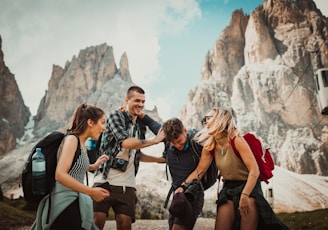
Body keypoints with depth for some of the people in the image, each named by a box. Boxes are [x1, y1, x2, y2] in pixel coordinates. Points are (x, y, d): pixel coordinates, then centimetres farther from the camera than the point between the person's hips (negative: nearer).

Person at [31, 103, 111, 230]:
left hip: (73, 202, 9)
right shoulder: (72, 139, -14)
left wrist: (94, 166, 16)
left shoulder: (81, 143, 12)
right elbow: (60, 175, -24)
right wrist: (91, 192, -23)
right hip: (65, 203, -9)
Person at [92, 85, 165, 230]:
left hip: (127, 185, 5)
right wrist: (154, 141, -10)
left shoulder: (141, 125, 16)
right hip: (105, 180, -5)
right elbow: (125, 142, -19)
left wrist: (159, 159, 22)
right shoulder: (116, 116, -3)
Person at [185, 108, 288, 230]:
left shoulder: (236, 140, -20)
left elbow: (254, 171, -25)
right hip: (228, 189, 5)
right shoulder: (209, 146, -1)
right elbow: (199, 171, 3)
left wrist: (244, 195, -33)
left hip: (249, 187, -5)